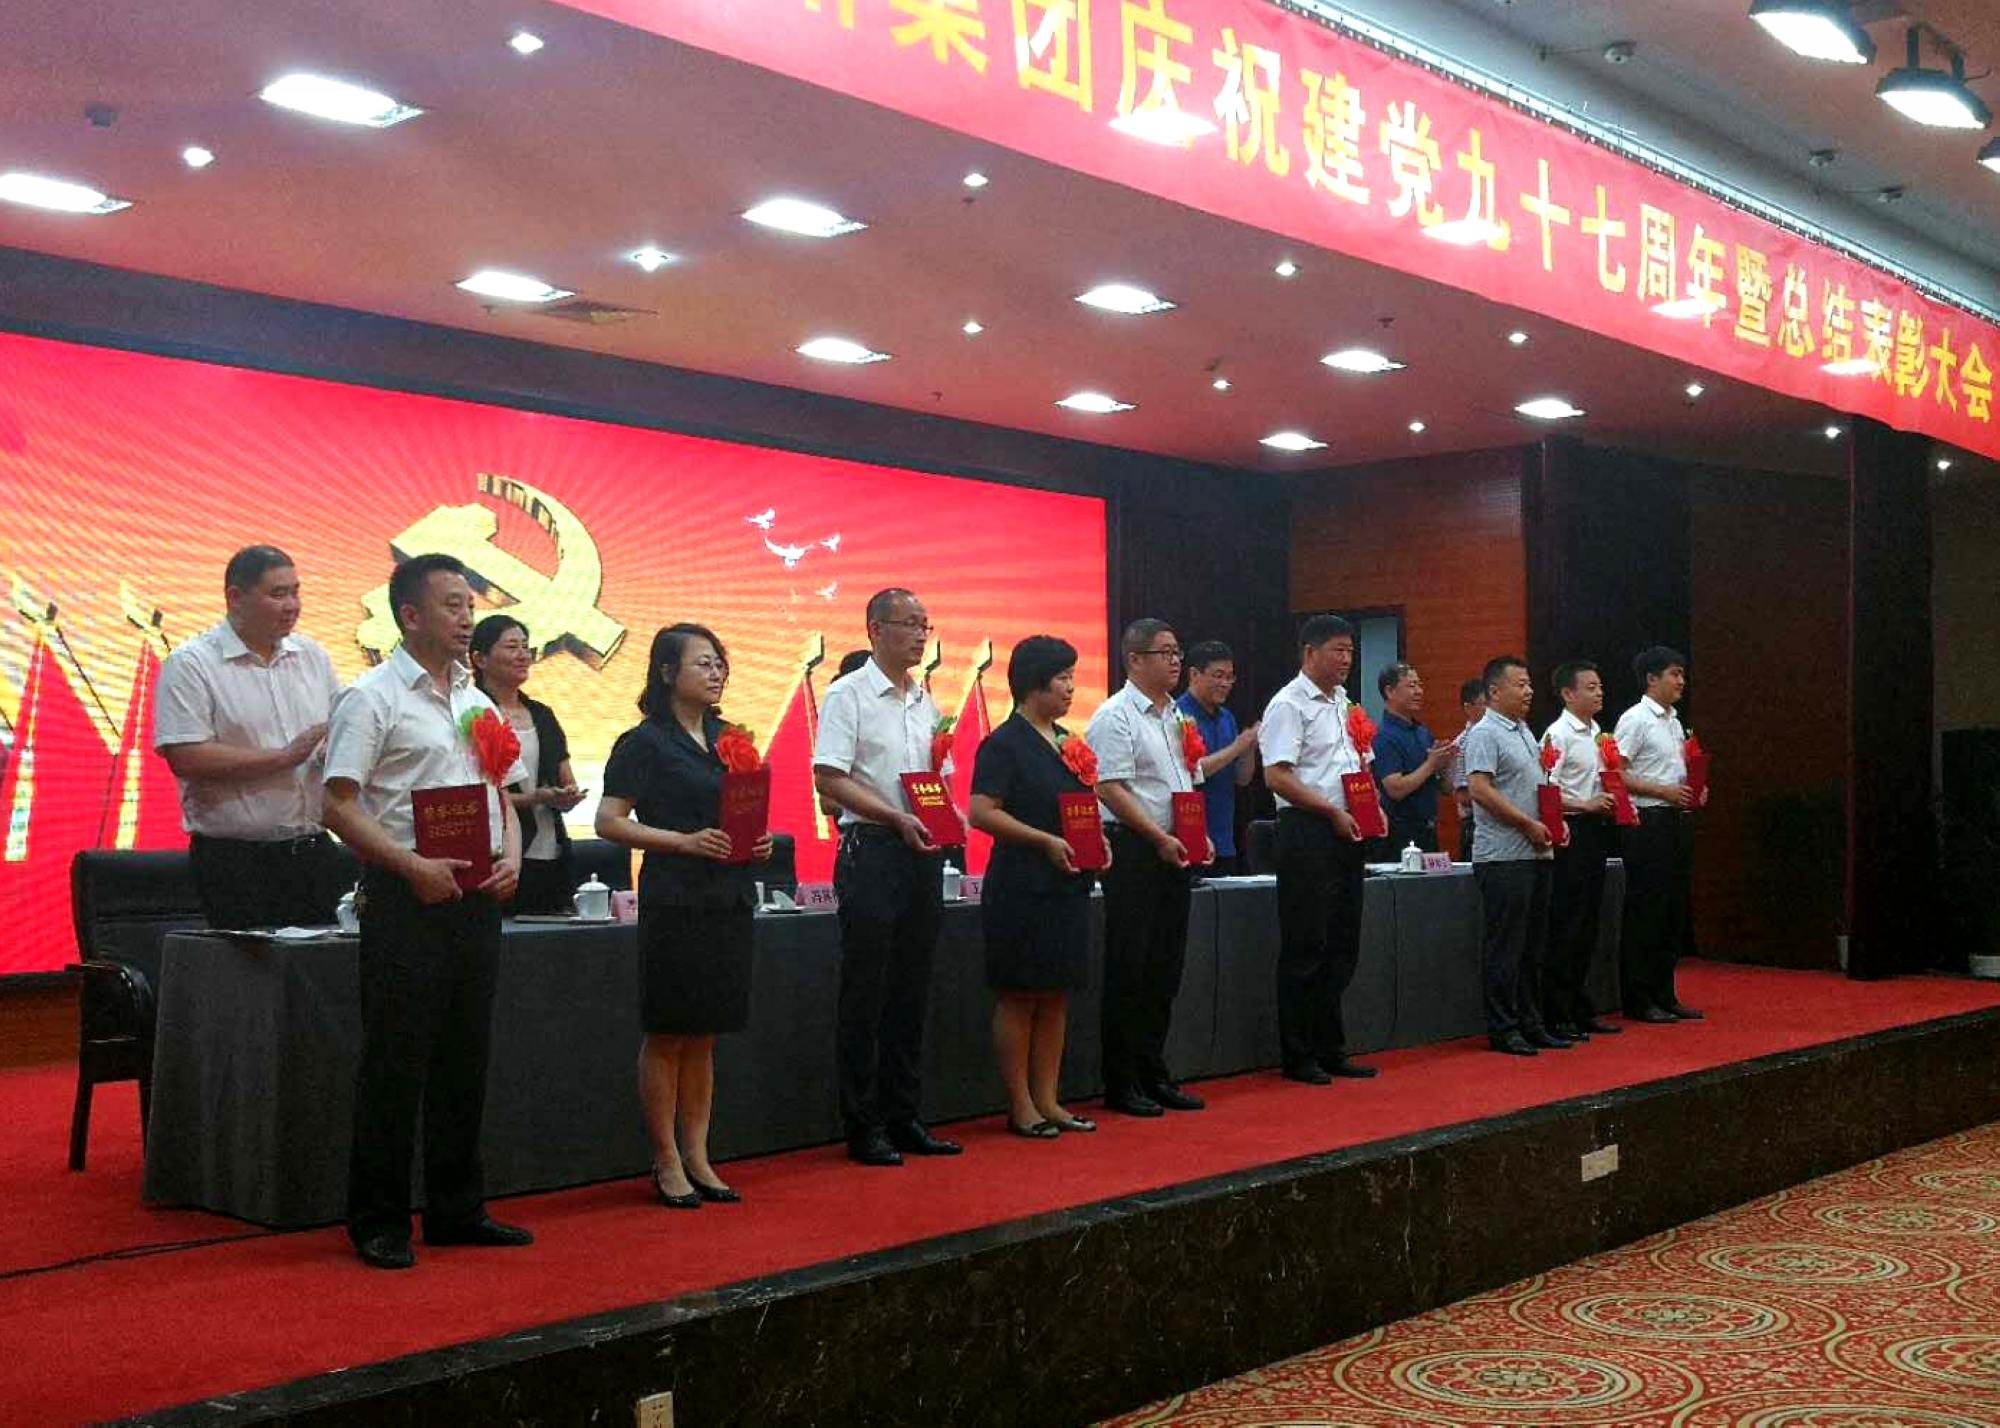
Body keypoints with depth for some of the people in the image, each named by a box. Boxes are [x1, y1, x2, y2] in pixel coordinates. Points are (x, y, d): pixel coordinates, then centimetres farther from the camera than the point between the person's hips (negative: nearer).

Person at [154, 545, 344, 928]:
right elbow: (185, 758, -16)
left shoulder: (312, 656, 12)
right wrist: (284, 757, -15)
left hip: (313, 852, 5)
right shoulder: (191, 664, -6)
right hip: (236, 862, -5)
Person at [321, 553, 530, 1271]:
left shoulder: (479, 703, 16)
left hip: (478, 898, 7)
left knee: (465, 1060, 12)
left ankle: (457, 1209, 22)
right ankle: (378, 1221, 8)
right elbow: (339, 805, -12)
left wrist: (511, 859, 1)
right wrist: (414, 866, -21)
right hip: (407, 897, -7)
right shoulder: (373, 697, -6)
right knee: (395, 1064, -2)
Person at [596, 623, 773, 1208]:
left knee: (705, 1036, 11)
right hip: (675, 902, -6)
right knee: (667, 1035, 1)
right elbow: (608, 821, -10)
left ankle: (697, 1156, 18)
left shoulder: (727, 737, 15)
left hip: (729, 899, 6)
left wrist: (759, 842, 3)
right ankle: (667, 1163, 9)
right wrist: (686, 841, -18)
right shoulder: (645, 741, -5)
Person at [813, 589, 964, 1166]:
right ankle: (864, 1128, 5)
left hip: (923, 853, 7)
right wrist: (897, 818, -21)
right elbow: (829, 778, -13)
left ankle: (904, 1118, 19)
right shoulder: (848, 695, -5)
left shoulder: (926, 700, 16)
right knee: (865, 995, -2)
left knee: (912, 993, 11)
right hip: (871, 852, -7)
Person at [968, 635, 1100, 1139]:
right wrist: (1047, 841, -21)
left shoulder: (1067, 743, 15)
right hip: (1022, 888, -8)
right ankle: (1021, 1107, 7)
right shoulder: (1004, 743, -9)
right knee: (1019, 997, 0)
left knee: (1057, 997, 11)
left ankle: (1047, 1100, 19)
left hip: (1068, 886, 8)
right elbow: (982, 812, -18)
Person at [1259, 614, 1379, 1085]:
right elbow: (1276, 777, -17)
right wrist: (1332, 811, -17)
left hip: (1346, 834, 8)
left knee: (1342, 947, 12)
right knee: (1305, 949, -3)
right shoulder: (1289, 704, -9)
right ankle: (1297, 1058, 5)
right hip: (1307, 834, -8)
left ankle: (1330, 1050, 21)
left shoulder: (1344, 702, 16)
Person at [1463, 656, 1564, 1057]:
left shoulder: (1525, 733, 19)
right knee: (1504, 946, -4)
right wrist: (1528, 824, -18)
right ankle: (1502, 1029, 1)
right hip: (1503, 855, -9)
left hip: (1535, 854, 9)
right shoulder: (1485, 733, -10)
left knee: (1533, 945, 12)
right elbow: (1480, 789, -20)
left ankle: (1530, 1023, 19)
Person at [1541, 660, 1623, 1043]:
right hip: (1571, 831, -9)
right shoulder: (1558, 735, -11)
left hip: (1596, 831, 9)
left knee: (1587, 924, 12)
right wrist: (1585, 805, -24)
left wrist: (1615, 804, 8)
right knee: (1566, 925, -5)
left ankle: (1580, 1009, 20)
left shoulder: (1597, 733, 15)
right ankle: (1557, 1015, 1)